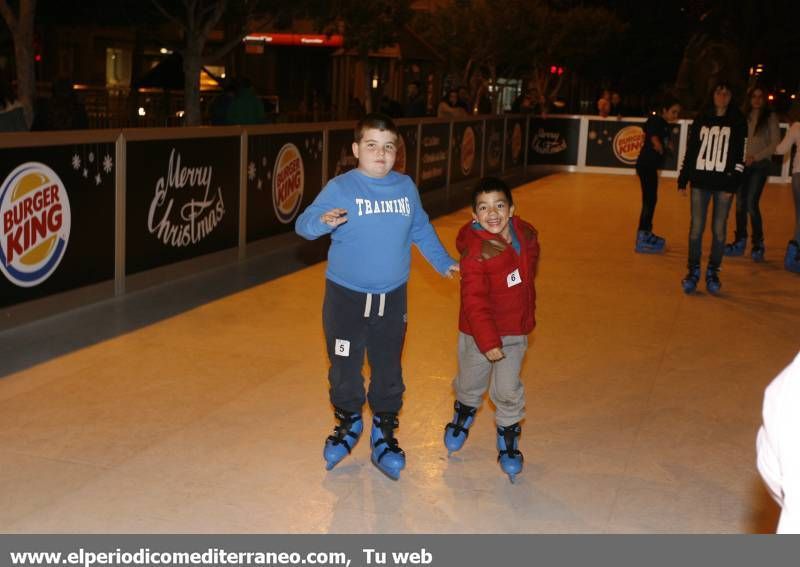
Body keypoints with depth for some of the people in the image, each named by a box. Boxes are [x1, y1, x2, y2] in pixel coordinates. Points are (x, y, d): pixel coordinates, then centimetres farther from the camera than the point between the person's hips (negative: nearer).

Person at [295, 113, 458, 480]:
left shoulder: (406, 187, 1)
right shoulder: (340, 188, -11)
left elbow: (421, 230, 15)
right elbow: (303, 224, -16)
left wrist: (443, 262, 17)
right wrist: (323, 221, -37)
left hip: (392, 298, 2)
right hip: (345, 297, -2)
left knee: (388, 370, 10)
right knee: (344, 367, 12)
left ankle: (384, 433, 27)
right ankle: (348, 423, 36)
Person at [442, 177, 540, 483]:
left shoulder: (526, 234, -6)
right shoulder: (475, 251, -25)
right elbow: (474, 302, -26)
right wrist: (488, 341, -27)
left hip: (515, 331, 3)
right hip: (478, 333, -3)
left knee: (508, 390, 3)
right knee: (470, 383, 18)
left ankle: (508, 436, 27)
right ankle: (465, 412, 51)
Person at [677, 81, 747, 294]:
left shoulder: (738, 122, 2)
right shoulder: (701, 119, 8)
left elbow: (740, 155, -1)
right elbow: (690, 150, 11)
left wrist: (733, 184, -9)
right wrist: (683, 179, 8)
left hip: (724, 183, -1)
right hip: (700, 181, 2)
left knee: (719, 229, 1)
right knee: (696, 227, 1)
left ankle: (713, 272, 12)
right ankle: (693, 271, 10)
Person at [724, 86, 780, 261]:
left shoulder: (770, 117, 0)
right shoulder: (744, 117, 9)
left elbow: (775, 143, -4)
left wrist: (756, 157, -12)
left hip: (760, 165, -4)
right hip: (743, 164, 4)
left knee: (751, 204, -14)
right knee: (740, 204, 6)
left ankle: (758, 244, -4)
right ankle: (740, 242, 17)